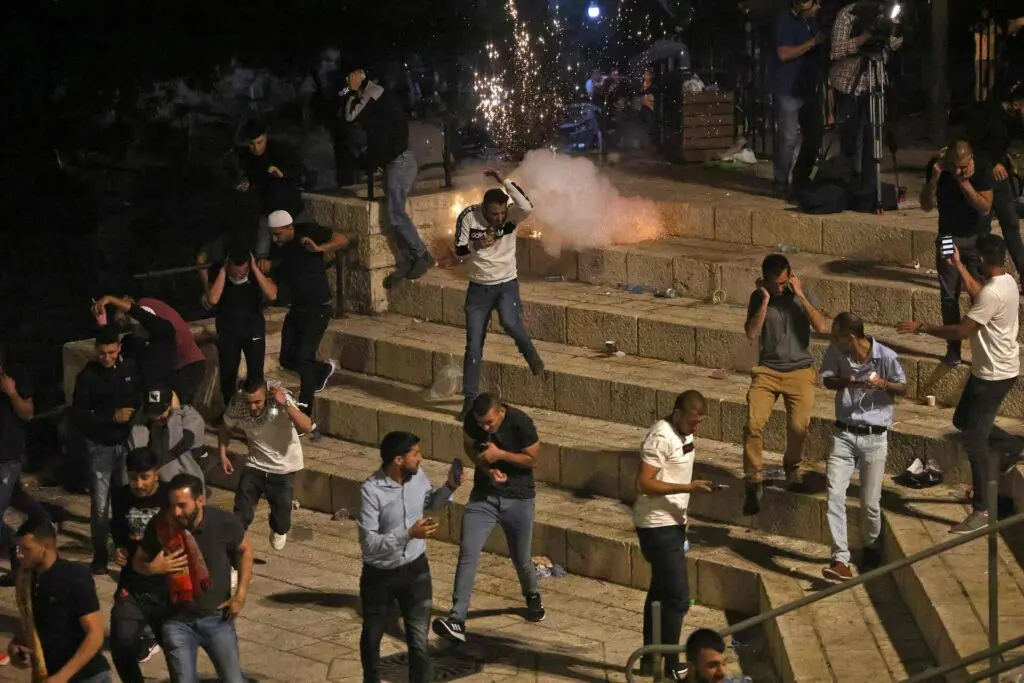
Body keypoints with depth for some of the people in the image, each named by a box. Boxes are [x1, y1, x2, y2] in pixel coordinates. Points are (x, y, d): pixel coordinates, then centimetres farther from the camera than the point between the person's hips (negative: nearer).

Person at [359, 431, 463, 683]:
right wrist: (408, 533, -35)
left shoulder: (418, 476, -8)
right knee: (372, 637, 18)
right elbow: (369, 544, -26)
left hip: (415, 570, 3)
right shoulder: (371, 490, -25)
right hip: (380, 576, -3)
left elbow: (431, 504, 16)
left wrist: (449, 487, -4)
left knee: (419, 641, 4)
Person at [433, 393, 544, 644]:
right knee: (468, 553, -14)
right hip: (484, 495, 2)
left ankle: (532, 596, 45)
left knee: (521, 559, 10)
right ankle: (457, 619, -19)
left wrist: (500, 454, -24)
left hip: (519, 498, -2)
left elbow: (532, 459, -11)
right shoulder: (472, 421, -13)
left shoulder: (520, 423, -22)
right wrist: (487, 469, -13)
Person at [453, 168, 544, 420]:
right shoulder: (469, 217, -11)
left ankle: (530, 353, 1)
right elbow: (459, 251, -5)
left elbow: (527, 207, -36)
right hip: (478, 287, 2)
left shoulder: (510, 216, -13)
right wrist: (476, 246, -26)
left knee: (510, 322, -31)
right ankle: (469, 399, 11)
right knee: (474, 345, 1)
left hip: (507, 284, -2)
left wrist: (504, 181, -35)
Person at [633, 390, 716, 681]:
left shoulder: (684, 434, 9)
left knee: (661, 591, 16)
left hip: (672, 523, 10)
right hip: (657, 526, -10)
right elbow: (644, 484, -24)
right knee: (677, 597, -8)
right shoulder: (661, 437, -20)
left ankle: (651, 658, 25)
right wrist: (687, 487, -29)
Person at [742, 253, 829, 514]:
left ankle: (793, 467, 15)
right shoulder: (758, 298, 2)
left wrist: (800, 295, -15)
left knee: (799, 426, -16)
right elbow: (751, 334, -10)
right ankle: (753, 483, -7)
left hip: (800, 371, 0)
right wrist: (765, 299, -14)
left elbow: (822, 327, -14)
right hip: (767, 371, 0)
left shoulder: (805, 296, 1)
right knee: (754, 424, -19)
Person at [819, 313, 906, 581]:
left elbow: (903, 389, 0)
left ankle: (871, 547, 33)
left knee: (870, 502, 4)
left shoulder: (886, 357, -14)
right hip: (844, 435, 2)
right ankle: (840, 559, -13)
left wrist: (883, 383, -22)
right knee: (835, 495, -12)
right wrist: (845, 382, -16)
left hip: (875, 438, -2)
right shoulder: (836, 352, -8)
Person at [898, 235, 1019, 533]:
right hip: (991, 370, 10)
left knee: (974, 440, -6)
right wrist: (959, 266, 28)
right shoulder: (1006, 281, 4)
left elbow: (961, 331, -27)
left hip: (994, 375, -10)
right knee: (963, 421, 23)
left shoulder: (993, 293, -28)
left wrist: (920, 327, -19)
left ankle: (981, 510, -2)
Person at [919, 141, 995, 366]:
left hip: (977, 237, -2)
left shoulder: (983, 170, -16)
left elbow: (985, 208, -21)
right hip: (948, 237, 2)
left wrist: (965, 184, -29)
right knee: (949, 296, 4)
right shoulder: (937, 169, -10)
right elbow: (926, 206, -9)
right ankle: (953, 349, 13)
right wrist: (934, 180, -24)